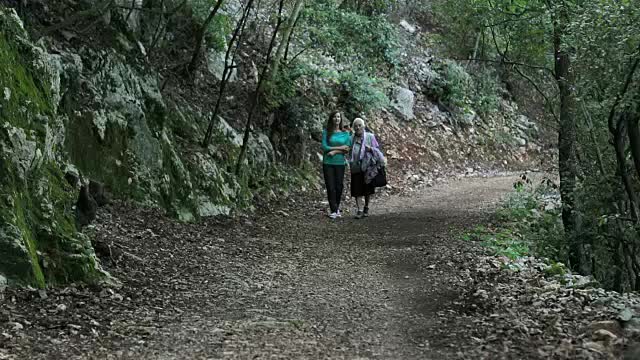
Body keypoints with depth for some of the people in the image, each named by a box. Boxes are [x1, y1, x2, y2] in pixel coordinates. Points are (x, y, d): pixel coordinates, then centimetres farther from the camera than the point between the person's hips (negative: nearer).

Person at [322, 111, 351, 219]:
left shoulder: (345, 133, 6)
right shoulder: (326, 132, 2)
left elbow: (347, 149, -2)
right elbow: (324, 147, -7)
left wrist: (335, 151, -13)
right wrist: (339, 147, -9)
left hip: (340, 163, 1)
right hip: (328, 163, -1)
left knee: (339, 187, 3)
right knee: (330, 187, -5)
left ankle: (337, 208, 19)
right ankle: (333, 210, -1)